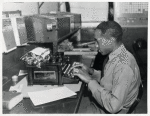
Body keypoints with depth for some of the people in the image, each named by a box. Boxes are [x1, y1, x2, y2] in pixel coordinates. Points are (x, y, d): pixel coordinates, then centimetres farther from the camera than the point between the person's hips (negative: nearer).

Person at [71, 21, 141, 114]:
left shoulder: (124, 67, -28)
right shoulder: (114, 55, 0)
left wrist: (90, 81, -25)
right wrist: (90, 71, -1)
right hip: (101, 102, 8)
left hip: (111, 112, -8)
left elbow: (113, 106, -31)